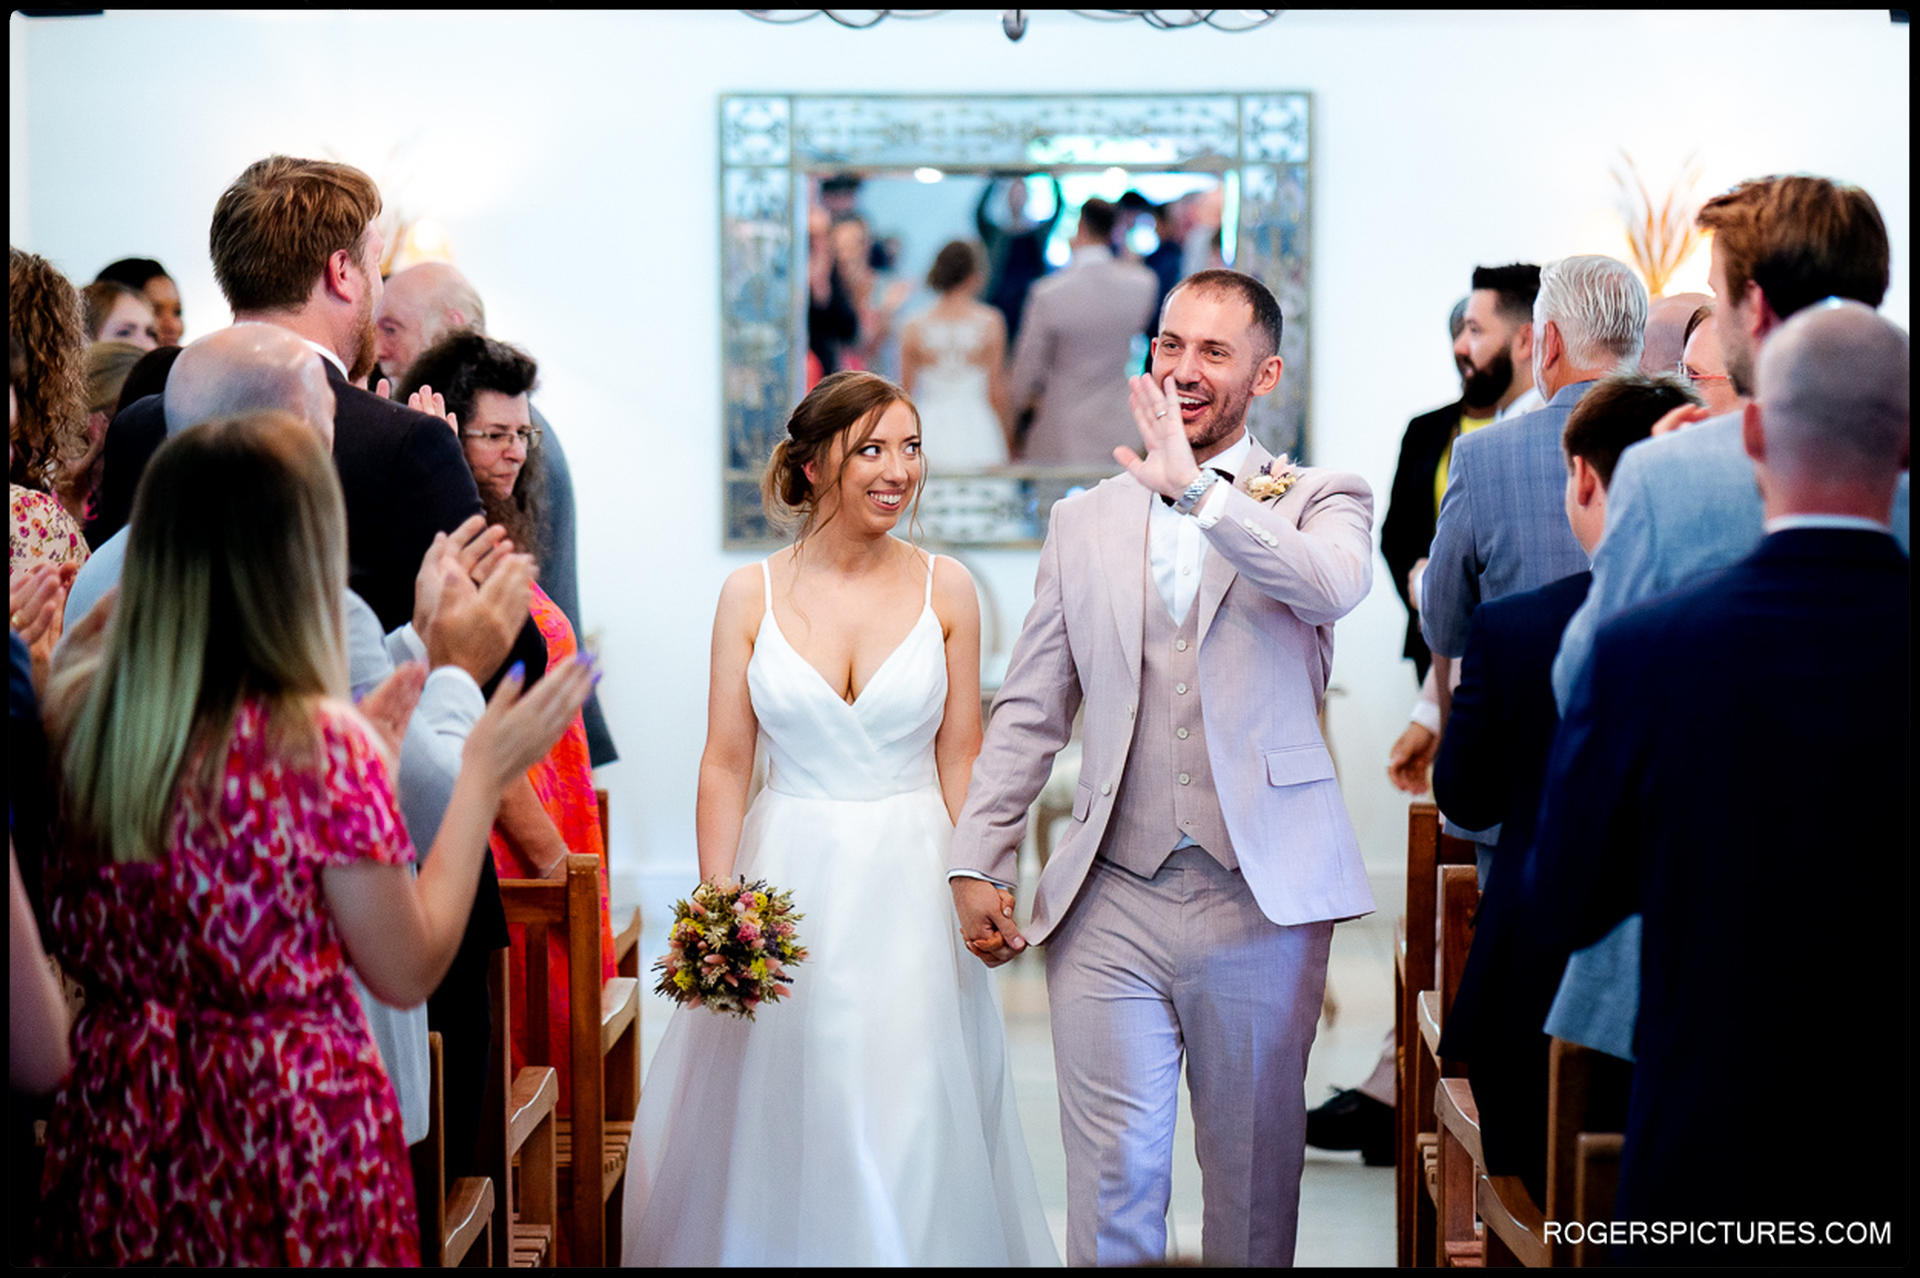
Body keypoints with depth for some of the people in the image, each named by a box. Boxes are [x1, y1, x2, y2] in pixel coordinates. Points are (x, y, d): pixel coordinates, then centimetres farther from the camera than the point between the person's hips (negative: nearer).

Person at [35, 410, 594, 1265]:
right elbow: (409, 973, -10)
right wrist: (483, 776, -3)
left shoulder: (75, 716, -6)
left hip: (119, 1132, 5)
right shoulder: (324, 749, -20)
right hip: (292, 1128, -5)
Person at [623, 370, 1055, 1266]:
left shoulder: (944, 590, 1)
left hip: (911, 884, 0)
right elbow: (725, 762, -1)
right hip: (789, 879, 0)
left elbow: (960, 757, 3)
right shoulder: (752, 595, 0)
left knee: (911, 1127, 1)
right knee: (780, 1121, 6)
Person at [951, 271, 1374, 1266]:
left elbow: (1335, 586, -21)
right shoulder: (1083, 522, 13)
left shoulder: (1318, 502, 4)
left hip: (1261, 898, -2)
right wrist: (977, 862, 5)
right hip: (1111, 904, 2)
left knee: (1254, 1168, 9)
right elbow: (1028, 712, 13)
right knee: (1112, 1179, -1)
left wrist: (1198, 490, -24)